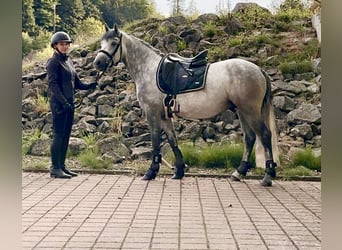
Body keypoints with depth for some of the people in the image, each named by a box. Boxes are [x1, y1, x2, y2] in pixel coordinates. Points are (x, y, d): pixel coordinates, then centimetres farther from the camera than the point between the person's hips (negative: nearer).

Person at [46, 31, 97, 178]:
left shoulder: (68, 61, 16)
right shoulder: (53, 62, -7)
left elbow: (77, 83, 17)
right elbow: (52, 84, -16)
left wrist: (89, 86, -2)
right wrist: (63, 102, -24)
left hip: (69, 103, 8)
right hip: (58, 103, -8)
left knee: (66, 135, 10)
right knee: (58, 135, -6)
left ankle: (62, 166, 17)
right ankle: (55, 168, -1)